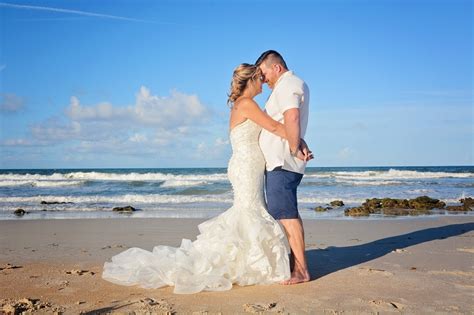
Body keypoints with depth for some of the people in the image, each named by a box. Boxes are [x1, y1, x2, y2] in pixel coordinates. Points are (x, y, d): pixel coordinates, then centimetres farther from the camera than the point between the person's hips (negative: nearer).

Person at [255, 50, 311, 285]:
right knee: (285, 214, 12)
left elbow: (291, 118, -26)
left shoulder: (287, 85, -10)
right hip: (279, 162, 11)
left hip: (281, 162, -11)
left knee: (286, 214, -12)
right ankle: (292, 264, 17)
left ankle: (301, 270, -10)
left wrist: (293, 149, -20)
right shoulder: (296, 84, 23)